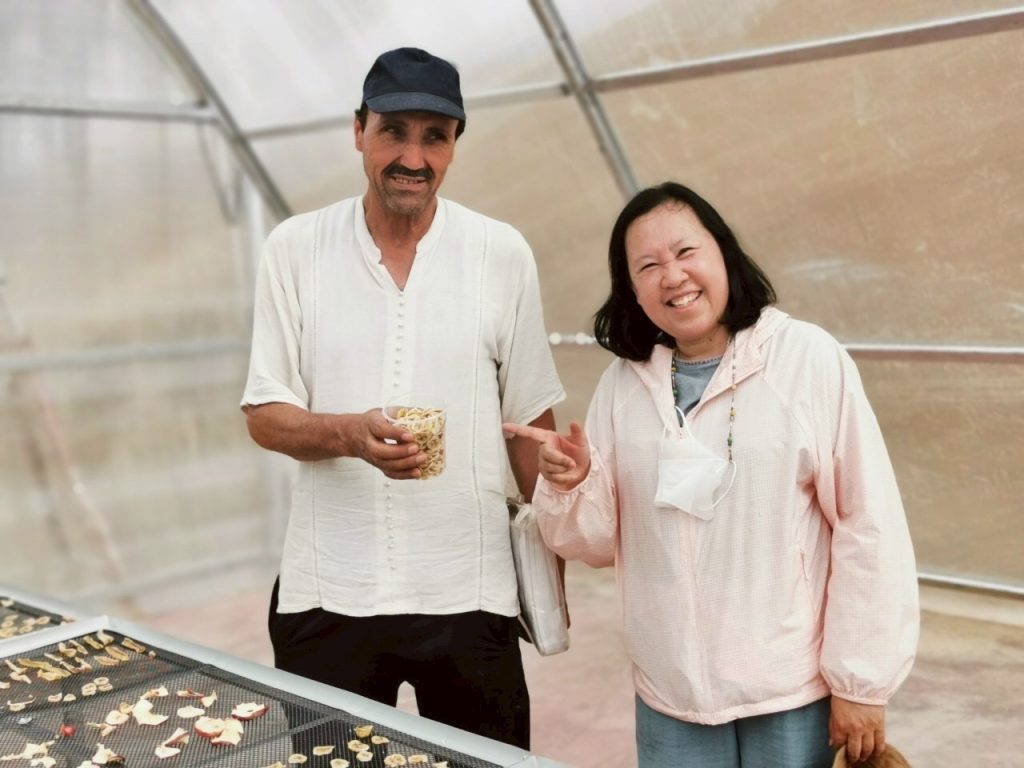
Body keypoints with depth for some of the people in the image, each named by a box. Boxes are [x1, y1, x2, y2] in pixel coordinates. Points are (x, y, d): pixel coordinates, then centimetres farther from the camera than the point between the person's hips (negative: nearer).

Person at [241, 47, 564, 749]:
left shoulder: (503, 254, -2)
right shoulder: (295, 248, -1)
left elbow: (530, 420, 4)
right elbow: (266, 416, -1)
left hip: (470, 592, 0)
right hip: (327, 593, 0)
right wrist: (350, 433, -21)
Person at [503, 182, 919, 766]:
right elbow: (600, 543, 5)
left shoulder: (810, 358, -10)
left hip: (795, 695, -2)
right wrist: (570, 486, -15)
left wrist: (861, 683, -7)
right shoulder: (624, 382, 1)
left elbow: (869, 527, -9)